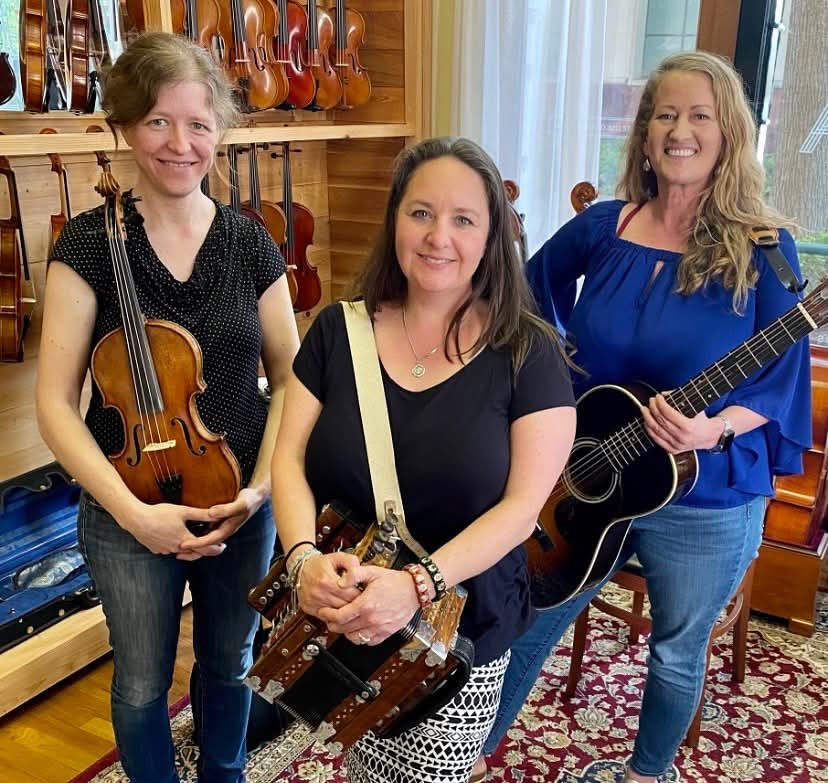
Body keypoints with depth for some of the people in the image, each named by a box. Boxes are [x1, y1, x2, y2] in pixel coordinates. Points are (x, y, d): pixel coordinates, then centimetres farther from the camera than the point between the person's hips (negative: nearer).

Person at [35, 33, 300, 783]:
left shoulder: (250, 244, -4)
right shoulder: (89, 243, -11)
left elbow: (289, 378, 1)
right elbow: (56, 404, -13)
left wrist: (263, 485, -12)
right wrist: (133, 510, -21)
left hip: (242, 505, 3)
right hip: (128, 514, -2)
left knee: (231, 663, 22)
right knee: (143, 683, 16)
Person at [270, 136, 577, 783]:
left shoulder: (528, 352, -11)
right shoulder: (339, 330, -3)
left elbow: (523, 503, -16)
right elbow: (290, 458, -4)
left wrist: (417, 584, -28)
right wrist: (304, 557, -22)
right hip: (341, 621, 3)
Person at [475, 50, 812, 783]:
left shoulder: (762, 247, -11)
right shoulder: (602, 225, -3)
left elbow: (780, 379, -10)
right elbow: (532, 290, 15)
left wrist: (715, 429, -29)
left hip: (707, 504, -2)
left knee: (677, 652, 19)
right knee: (526, 627, 14)